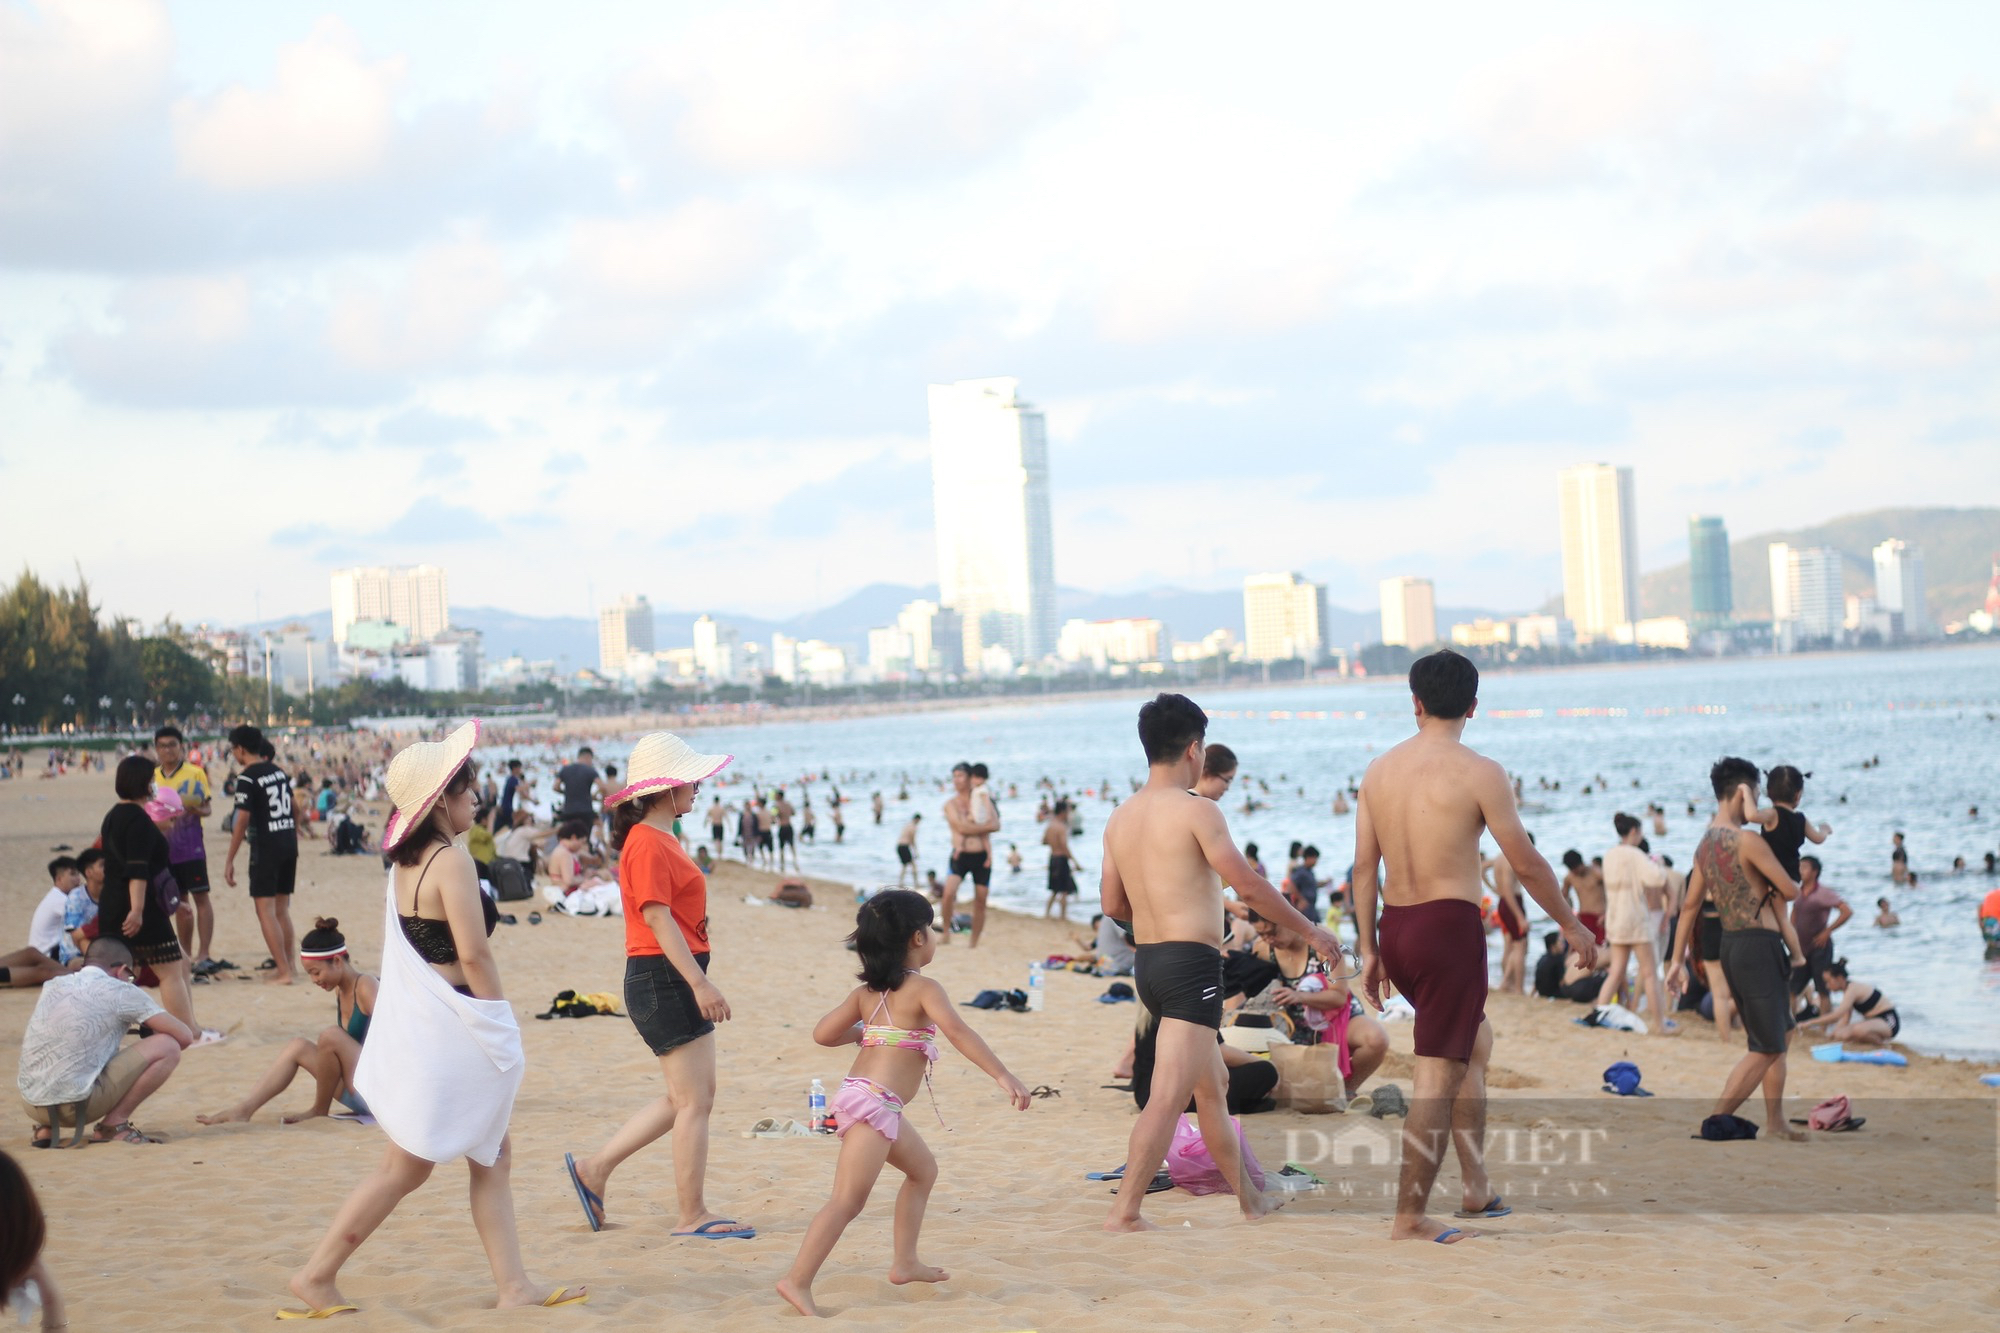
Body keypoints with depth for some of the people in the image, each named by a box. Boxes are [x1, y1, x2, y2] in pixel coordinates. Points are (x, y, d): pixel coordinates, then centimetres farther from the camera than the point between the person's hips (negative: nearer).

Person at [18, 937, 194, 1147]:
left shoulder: (52, 985, 16)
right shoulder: (121, 991, 1)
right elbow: (185, 1037, 3)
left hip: (31, 1107, 6)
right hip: (77, 1103, -6)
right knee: (168, 1047, 0)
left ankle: (45, 1127, 17)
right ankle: (114, 1124, 1)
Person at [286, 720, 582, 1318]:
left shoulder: (405, 861, 9)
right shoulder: (452, 860, -18)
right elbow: (474, 955, -20)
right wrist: (502, 1026, -11)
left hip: (413, 1021, 9)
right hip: (449, 1034, -9)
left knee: (493, 1156, 11)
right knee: (406, 1167, 1)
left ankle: (514, 1284, 11)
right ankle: (319, 1274, 7)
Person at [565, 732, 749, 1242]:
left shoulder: (661, 840, 17)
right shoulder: (648, 843, -14)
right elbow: (658, 918, -21)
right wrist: (700, 983, -26)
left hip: (677, 980, 10)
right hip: (664, 980, -10)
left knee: (690, 1095, 15)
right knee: (694, 1100, -4)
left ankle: (595, 1167, 20)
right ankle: (692, 1215, 4)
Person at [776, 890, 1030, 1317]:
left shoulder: (867, 992, 14)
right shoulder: (922, 988, -8)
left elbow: (823, 1033, 12)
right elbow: (957, 1032, -22)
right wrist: (1003, 1076, -24)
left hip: (860, 1092, 10)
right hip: (874, 1101, -10)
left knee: (923, 1169, 25)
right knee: (848, 1200, -15)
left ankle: (905, 1262, 29)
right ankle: (798, 1281, -23)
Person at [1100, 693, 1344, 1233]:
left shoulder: (1120, 819, 10)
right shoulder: (1195, 810, -11)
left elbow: (1113, 906, 14)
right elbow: (1248, 886, -14)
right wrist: (1311, 930, -3)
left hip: (1148, 964, 9)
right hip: (1192, 965, -9)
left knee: (1213, 1086, 22)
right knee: (1168, 1097, -10)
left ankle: (1249, 1198, 33)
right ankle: (1124, 1212, -15)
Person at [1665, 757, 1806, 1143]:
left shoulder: (1705, 843, 11)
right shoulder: (1747, 839, -15)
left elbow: (1690, 904, 16)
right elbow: (1790, 891, -11)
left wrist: (1677, 960, 22)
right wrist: (1788, 886, 14)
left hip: (1731, 945, 9)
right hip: (1759, 946, -9)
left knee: (1779, 1035, 21)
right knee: (1766, 1047, -5)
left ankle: (1776, 1123, 23)